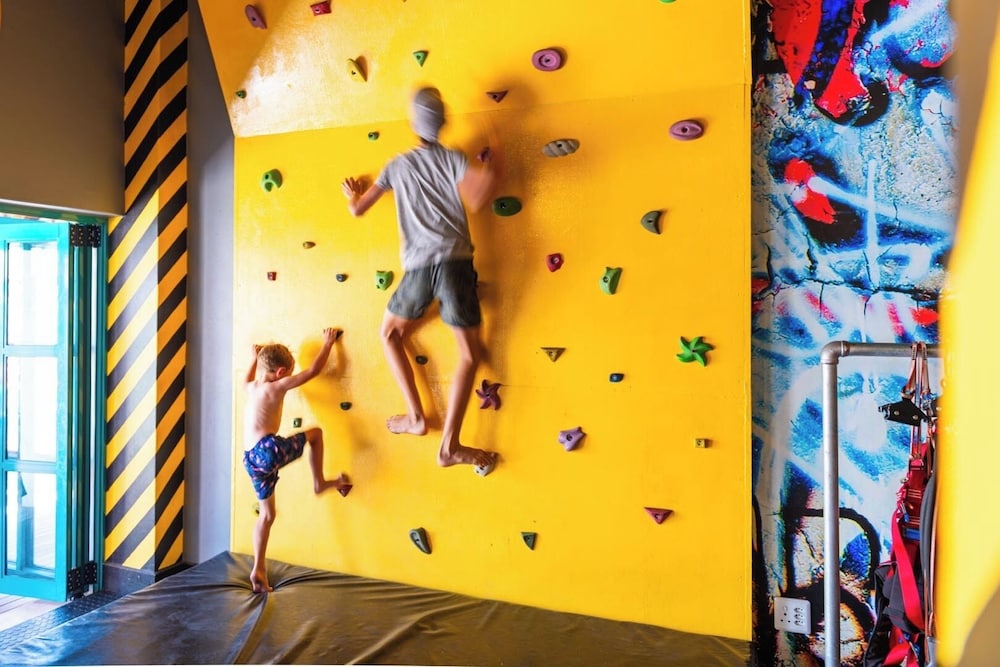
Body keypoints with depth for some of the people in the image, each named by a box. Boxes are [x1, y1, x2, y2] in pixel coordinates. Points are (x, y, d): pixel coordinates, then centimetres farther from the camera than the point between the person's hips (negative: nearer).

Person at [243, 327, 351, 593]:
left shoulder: (252, 388, 19)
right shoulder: (278, 387, -2)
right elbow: (314, 370, -1)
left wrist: (255, 358, 59)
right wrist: (328, 343, 11)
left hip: (250, 459, 8)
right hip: (269, 450, -8)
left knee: (266, 514, 18)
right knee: (315, 433, 14)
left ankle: (258, 571, 17)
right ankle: (320, 483, 18)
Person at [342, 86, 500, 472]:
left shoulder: (397, 166, 13)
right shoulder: (453, 159, 5)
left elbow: (358, 210, 20)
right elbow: (476, 200, -14)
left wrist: (351, 194, 42)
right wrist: (493, 169, 4)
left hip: (417, 267, 2)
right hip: (454, 263, -1)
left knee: (389, 335, 26)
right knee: (470, 354, 5)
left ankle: (416, 417, 21)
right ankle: (450, 446, -2)